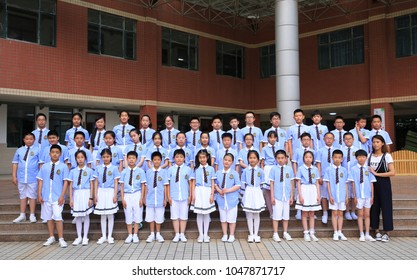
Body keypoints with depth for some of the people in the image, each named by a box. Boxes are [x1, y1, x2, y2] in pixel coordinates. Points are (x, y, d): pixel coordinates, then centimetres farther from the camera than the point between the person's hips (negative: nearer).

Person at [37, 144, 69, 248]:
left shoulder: (63, 166, -2)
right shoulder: (44, 167, 7)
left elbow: (65, 182, -4)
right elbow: (40, 181, 8)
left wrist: (62, 196, -10)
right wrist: (39, 195, 2)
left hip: (57, 197, -4)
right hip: (46, 197, 4)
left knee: (58, 217, -9)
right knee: (48, 217, 12)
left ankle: (61, 239, 1)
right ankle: (51, 237, 25)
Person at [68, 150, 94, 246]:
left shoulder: (89, 171, 0)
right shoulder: (73, 171, 6)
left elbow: (92, 185, -1)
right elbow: (71, 186, 6)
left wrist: (91, 198, -7)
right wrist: (71, 199, 1)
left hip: (86, 194, -2)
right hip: (76, 194, 2)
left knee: (86, 215, 4)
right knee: (77, 216, 7)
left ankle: (85, 237, 14)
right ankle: (79, 237, 18)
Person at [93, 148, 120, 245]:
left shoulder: (114, 168, 0)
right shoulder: (98, 168, 6)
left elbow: (116, 182, -1)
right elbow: (96, 182, 7)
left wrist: (115, 195, -8)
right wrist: (95, 195, 2)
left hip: (110, 192, -2)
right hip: (101, 192, 2)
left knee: (110, 215, 4)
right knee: (102, 215, 9)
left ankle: (110, 236, 14)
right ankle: (103, 236, 18)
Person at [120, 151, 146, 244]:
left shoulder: (140, 171, -2)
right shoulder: (124, 172, 2)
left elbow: (143, 186, 0)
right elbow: (122, 186, 3)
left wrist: (141, 198, -5)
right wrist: (122, 199, -2)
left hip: (137, 194, -1)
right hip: (127, 195, 1)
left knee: (137, 215, 4)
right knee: (128, 216, 7)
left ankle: (135, 235, 15)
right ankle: (129, 235, 19)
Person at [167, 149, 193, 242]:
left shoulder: (188, 169, 1)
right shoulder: (170, 169, 1)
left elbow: (190, 183, 4)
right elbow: (168, 184, 2)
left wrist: (190, 196, 2)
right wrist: (168, 196, -1)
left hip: (184, 197, 0)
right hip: (174, 197, 0)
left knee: (183, 216, 7)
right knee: (175, 216, 6)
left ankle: (182, 234, 18)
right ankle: (177, 234, 17)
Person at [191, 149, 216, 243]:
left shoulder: (211, 169, 3)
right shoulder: (196, 169, 5)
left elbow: (212, 183, 2)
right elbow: (193, 183, 6)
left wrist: (212, 195, -4)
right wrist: (193, 195, -1)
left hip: (207, 192, -1)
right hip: (198, 192, 1)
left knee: (206, 213, 6)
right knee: (199, 214, 5)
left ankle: (206, 234, 16)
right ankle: (200, 234, 16)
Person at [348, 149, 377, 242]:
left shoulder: (368, 169, 2)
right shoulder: (353, 169, -3)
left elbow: (371, 183, 4)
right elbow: (353, 183, -2)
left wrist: (372, 195, 2)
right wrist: (354, 196, -5)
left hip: (368, 195, 2)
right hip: (359, 195, -2)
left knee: (367, 214, 9)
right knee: (360, 214, 7)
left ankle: (367, 235, 18)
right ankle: (361, 235, 14)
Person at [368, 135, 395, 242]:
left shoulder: (387, 156, -5)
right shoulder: (369, 156, 7)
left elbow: (392, 172, -13)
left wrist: (376, 173, -17)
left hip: (384, 184, -3)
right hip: (372, 184, 4)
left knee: (386, 206, -1)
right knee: (374, 207, 5)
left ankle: (387, 233, 7)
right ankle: (377, 231, 15)